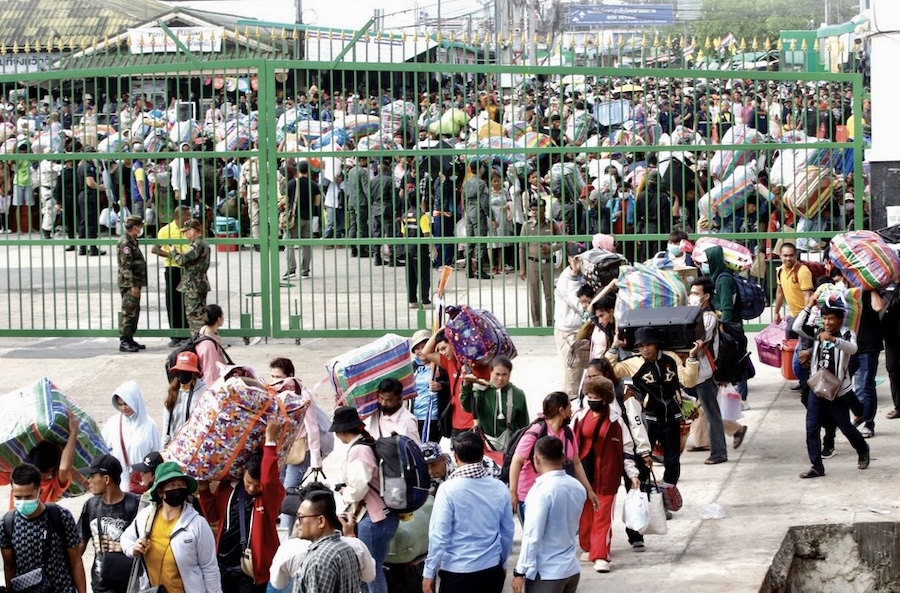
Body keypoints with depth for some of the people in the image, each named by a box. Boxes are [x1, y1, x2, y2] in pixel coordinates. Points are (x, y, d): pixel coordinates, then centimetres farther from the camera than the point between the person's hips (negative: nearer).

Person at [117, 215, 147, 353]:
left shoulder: (132, 241, 17)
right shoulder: (125, 242, -15)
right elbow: (125, 266, -19)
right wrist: (133, 285, -22)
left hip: (134, 284, 10)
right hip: (128, 284, -10)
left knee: (134, 312, 13)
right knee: (129, 312, -9)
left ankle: (130, 339, 19)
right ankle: (124, 342, -8)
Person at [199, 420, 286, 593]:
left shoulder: (272, 493, -11)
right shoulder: (228, 487, 3)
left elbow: (269, 480, -34)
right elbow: (213, 515, 14)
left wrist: (270, 440, -34)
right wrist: (204, 491, -1)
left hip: (252, 569, -5)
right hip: (223, 565, 5)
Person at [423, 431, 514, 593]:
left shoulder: (449, 490, -15)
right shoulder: (500, 489, -1)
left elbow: (439, 535, -14)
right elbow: (507, 531, 8)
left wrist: (429, 573, -5)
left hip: (458, 572, -4)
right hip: (492, 570, 5)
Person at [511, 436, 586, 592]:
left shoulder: (542, 491, -18)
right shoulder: (577, 487, 4)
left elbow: (532, 536, -19)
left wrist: (520, 571, -13)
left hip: (546, 574, -7)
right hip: (572, 569, 7)